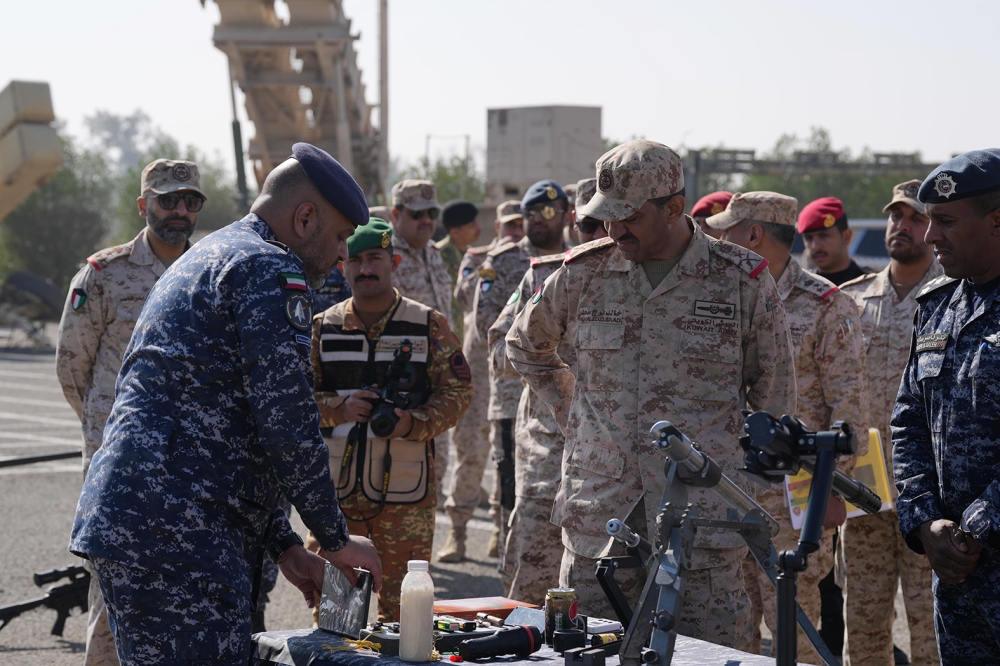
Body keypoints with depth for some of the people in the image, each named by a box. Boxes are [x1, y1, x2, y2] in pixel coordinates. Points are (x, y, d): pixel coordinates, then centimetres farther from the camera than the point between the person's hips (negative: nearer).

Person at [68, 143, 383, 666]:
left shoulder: (207, 259, 27)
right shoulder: (270, 269, -6)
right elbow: (286, 422, -14)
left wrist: (283, 546, 26)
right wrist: (336, 539, -3)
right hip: (177, 539, -11)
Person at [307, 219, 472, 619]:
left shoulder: (428, 326, 3)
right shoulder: (323, 328, 8)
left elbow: (457, 388, 2)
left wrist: (415, 424, -15)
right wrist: (338, 409, -11)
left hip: (405, 488, -2)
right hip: (336, 484, 2)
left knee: (401, 601, 1)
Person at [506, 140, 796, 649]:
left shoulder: (742, 280, -2)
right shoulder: (583, 272, 4)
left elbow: (774, 396, 8)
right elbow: (525, 345, 24)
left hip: (701, 521, -3)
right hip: (597, 515, 3)